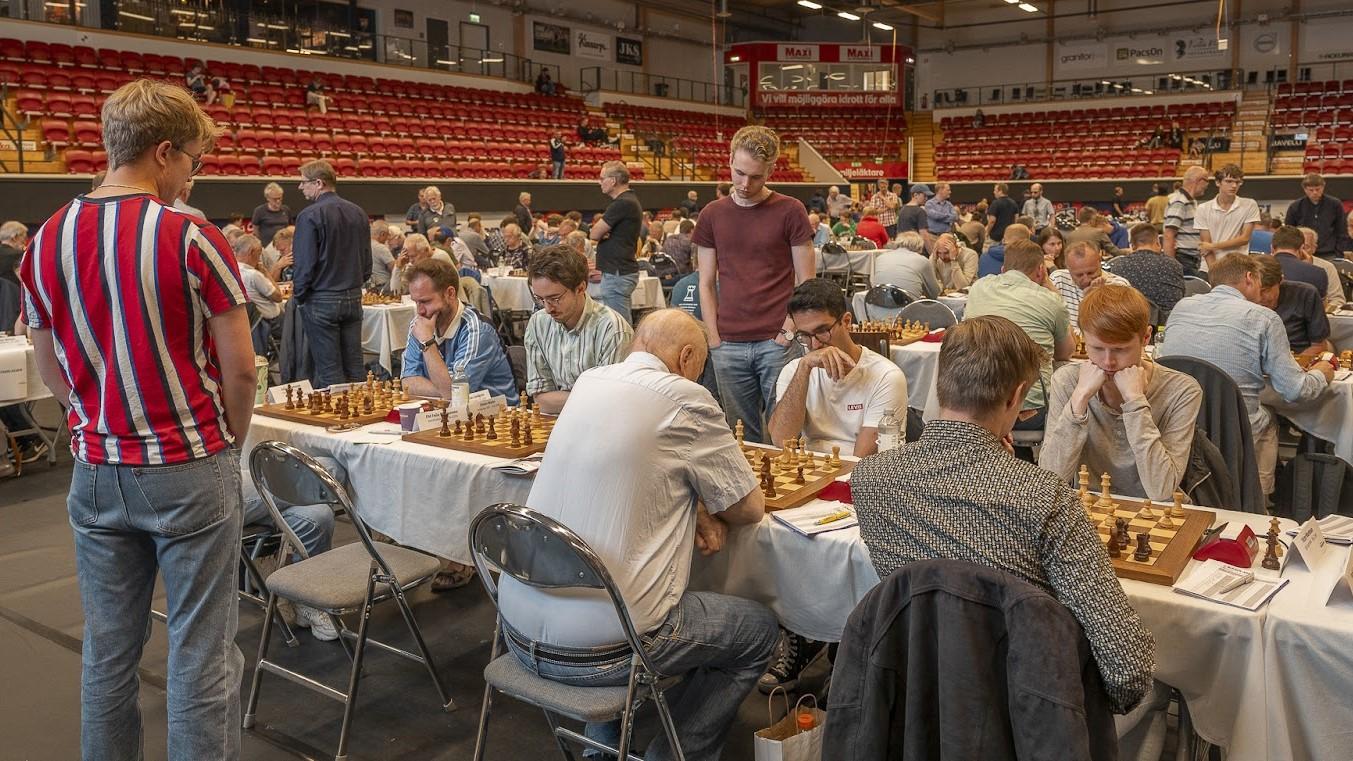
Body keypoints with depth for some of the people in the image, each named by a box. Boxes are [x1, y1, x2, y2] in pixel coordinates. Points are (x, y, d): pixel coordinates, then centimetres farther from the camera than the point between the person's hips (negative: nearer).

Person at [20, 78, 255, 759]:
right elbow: (239, 369, -11)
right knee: (200, 654, 5)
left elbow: (49, 367, 9)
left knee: (108, 652, 16)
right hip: (191, 470, -5)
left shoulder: (46, 241, 2)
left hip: (97, 473, 5)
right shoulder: (192, 239, -13)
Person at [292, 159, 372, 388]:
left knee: (329, 370, 0)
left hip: (321, 301, -6)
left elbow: (304, 264, -14)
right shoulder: (358, 213, 7)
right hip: (353, 298, 6)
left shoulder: (310, 215, -12)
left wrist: (299, 296, 0)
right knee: (355, 366, 10)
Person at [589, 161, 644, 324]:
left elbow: (594, 234, -14)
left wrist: (601, 233, 6)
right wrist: (604, 233, -6)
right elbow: (595, 234, 15)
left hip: (617, 274, -10)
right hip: (622, 271, 10)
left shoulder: (623, 204, -16)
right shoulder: (629, 201, 16)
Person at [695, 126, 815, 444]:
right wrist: (714, 339, 2)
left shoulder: (790, 211, 0)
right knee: (742, 439, 10)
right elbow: (706, 284, 11)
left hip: (777, 343, -3)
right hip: (729, 346, 3)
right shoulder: (712, 215, 9)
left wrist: (790, 330, -9)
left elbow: (806, 282, 1)